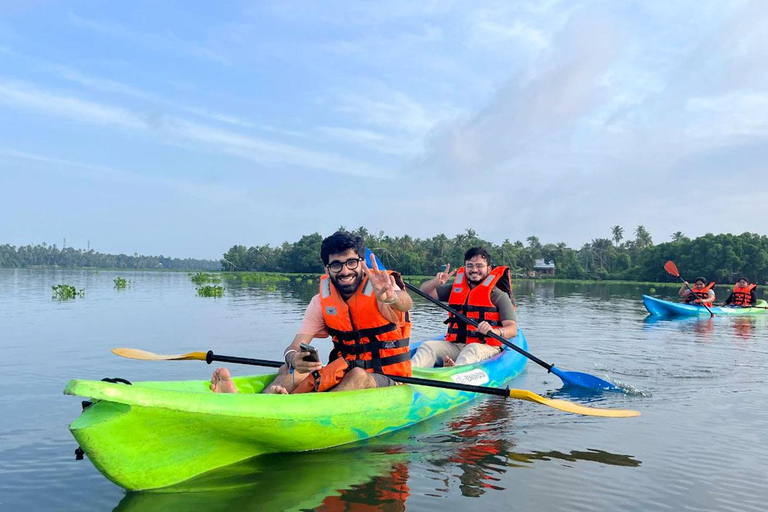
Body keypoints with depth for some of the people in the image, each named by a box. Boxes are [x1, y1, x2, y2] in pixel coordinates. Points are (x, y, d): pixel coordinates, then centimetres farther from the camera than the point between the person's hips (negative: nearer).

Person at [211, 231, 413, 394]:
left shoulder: (380, 288, -14)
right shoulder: (321, 302, -1)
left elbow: (405, 303, -38)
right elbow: (295, 346, -9)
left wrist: (390, 298, -64)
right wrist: (293, 358, -35)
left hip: (387, 380, -4)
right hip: (342, 376, 4)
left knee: (358, 375, -36)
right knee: (290, 370, -18)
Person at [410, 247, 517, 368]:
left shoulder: (498, 295, 2)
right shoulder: (456, 289, 17)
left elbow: (513, 329, -8)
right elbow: (425, 291, 18)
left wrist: (493, 331, -31)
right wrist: (436, 281, -6)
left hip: (485, 347, -4)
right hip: (454, 345, 4)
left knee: (472, 350, -37)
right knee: (428, 346, -22)